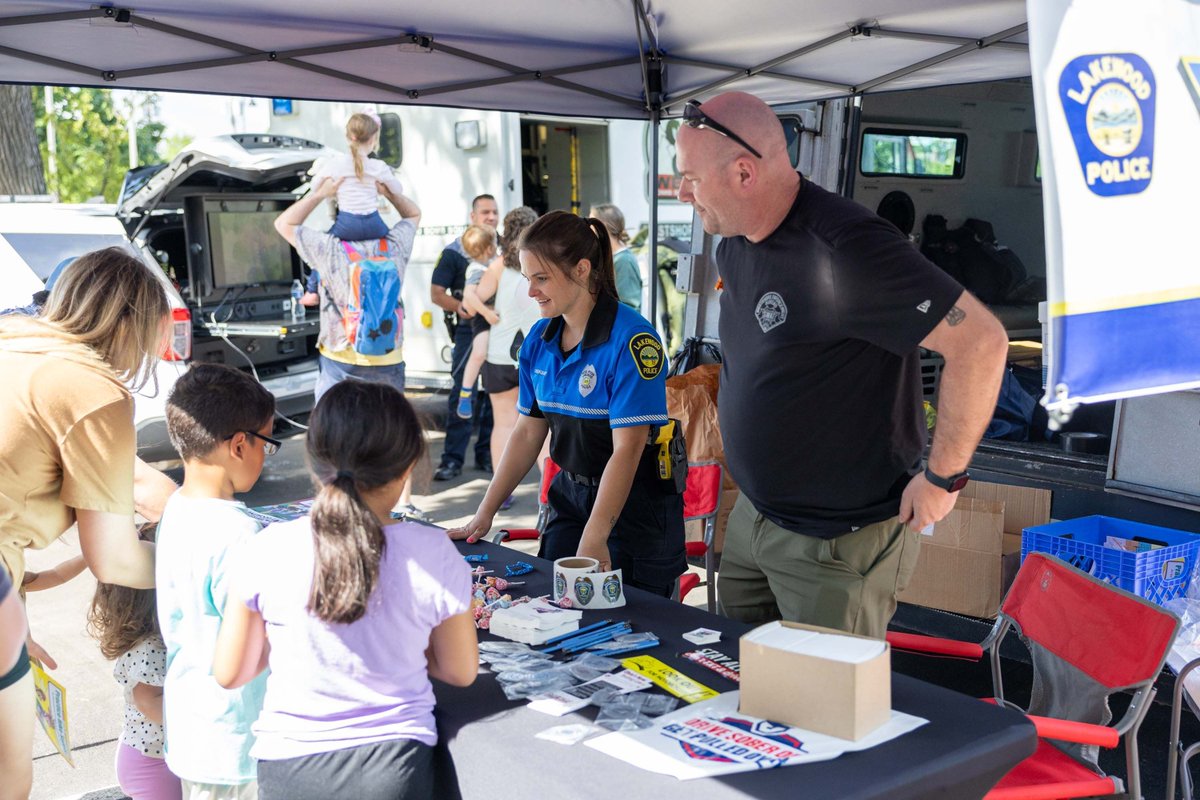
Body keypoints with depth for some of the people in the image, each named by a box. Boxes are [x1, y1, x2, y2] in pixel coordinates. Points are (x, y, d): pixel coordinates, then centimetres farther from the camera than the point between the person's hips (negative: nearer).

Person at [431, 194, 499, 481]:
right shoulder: (455, 251, -1)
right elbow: (436, 293, -3)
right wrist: (460, 307, -21)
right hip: (469, 331, -4)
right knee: (462, 394, -5)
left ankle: (487, 453, 18)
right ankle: (453, 458, -2)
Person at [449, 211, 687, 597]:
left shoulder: (631, 339, -19)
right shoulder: (539, 339, 4)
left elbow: (627, 448, -23)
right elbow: (527, 432, 9)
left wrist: (593, 540, -29)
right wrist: (484, 514, 5)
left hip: (636, 504, -6)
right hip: (569, 494, 6)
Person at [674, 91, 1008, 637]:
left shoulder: (844, 249, -27)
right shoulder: (733, 246, 3)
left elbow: (981, 341, -28)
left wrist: (942, 477, -21)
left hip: (838, 544, -8)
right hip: (750, 518, 9)